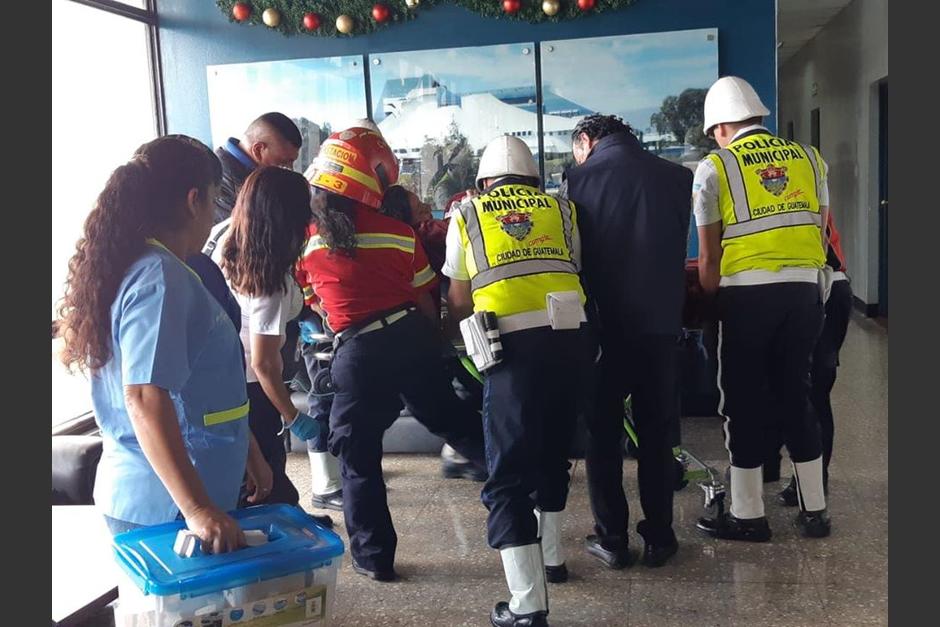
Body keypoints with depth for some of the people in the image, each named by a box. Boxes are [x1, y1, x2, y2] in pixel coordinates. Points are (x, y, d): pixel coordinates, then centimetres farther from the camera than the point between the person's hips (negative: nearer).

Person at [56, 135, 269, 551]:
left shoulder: (136, 266, 10)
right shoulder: (160, 279, -20)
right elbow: (145, 399, -28)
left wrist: (244, 448, 26)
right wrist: (196, 508, -30)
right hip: (164, 506, -9)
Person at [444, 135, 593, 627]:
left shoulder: (466, 216, 13)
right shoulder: (562, 209, 17)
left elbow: (458, 302, 17)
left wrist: (476, 326, 38)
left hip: (512, 344, -4)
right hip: (570, 337, 4)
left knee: (508, 475, 2)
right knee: (552, 452, 24)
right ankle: (552, 557, 39)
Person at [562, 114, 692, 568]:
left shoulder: (581, 178, -5)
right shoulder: (677, 177, 3)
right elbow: (679, 249, 11)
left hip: (604, 325, -2)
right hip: (661, 322, 2)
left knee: (602, 433, 11)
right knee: (657, 433, 13)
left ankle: (611, 539, 15)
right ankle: (658, 537, 19)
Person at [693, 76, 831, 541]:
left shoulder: (715, 168, 0)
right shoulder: (809, 158, 11)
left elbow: (708, 254, -1)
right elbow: (822, 230, 11)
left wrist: (711, 297, 10)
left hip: (747, 293, -4)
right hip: (803, 290, 4)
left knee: (743, 401, 6)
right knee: (796, 395, 15)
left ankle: (748, 516, 14)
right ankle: (814, 510, 22)